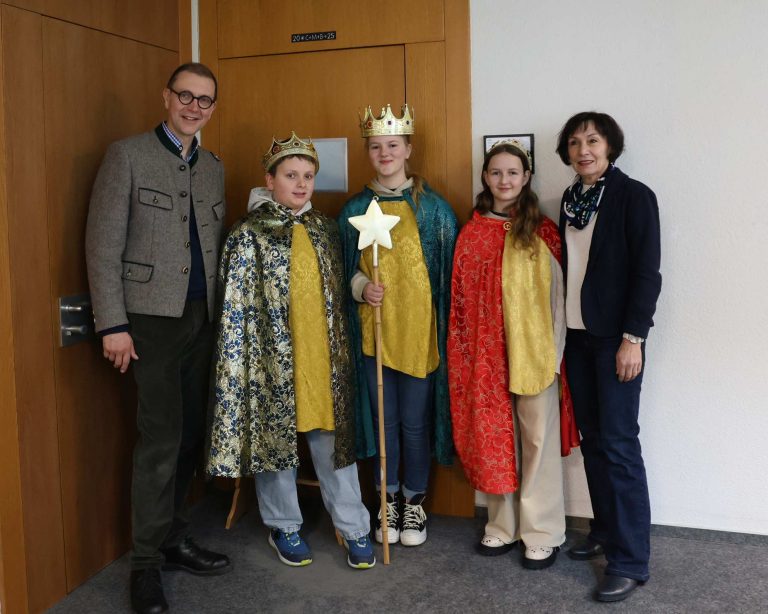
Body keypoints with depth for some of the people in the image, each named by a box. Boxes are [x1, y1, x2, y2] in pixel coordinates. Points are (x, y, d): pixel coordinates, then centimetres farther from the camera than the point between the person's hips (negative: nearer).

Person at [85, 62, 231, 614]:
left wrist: (224, 313, 8)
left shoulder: (213, 166, 15)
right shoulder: (127, 155, -3)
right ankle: (147, 562, 10)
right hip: (152, 318, -5)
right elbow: (102, 246, -7)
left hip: (203, 319, 6)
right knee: (160, 439, -5)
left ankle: (175, 539, 26)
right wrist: (113, 325, -13)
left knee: (190, 435, 10)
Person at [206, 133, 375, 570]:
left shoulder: (326, 229, 8)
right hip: (275, 357, -3)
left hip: (324, 354, 4)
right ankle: (284, 527, 27)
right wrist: (243, 365, -11)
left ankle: (354, 528, 20)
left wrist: (342, 347, 12)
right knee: (277, 437, 9)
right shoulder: (249, 235, -7)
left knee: (333, 437, 9)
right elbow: (235, 308, -8)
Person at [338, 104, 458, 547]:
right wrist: (361, 286, -9)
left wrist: (446, 328, -5)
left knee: (415, 420, 4)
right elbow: (346, 267, 12)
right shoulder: (355, 209, 6)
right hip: (373, 328, 2)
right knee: (382, 417, 10)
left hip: (419, 328, -2)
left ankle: (414, 501, 23)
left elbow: (448, 271, 1)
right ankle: (389, 499, 26)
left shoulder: (433, 207, 0)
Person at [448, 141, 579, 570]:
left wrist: (555, 352, -7)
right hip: (486, 354, 3)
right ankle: (504, 526, 27)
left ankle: (543, 534, 18)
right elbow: (461, 299, 6)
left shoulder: (543, 232, -1)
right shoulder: (472, 233, 6)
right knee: (493, 439, 11)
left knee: (539, 442, 4)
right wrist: (464, 355, 2)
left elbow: (558, 294, -2)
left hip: (534, 352, -2)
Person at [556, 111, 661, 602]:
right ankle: (605, 531, 25)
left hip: (616, 336, -6)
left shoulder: (634, 196, -8)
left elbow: (647, 272, -12)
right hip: (578, 333, 6)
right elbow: (572, 265, 12)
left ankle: (631, 561, 4)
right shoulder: (571, 198, 10)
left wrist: (633, 338, -17)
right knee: (592, 437, 11)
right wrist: (566, 326, 8)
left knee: (618, 442, -5)